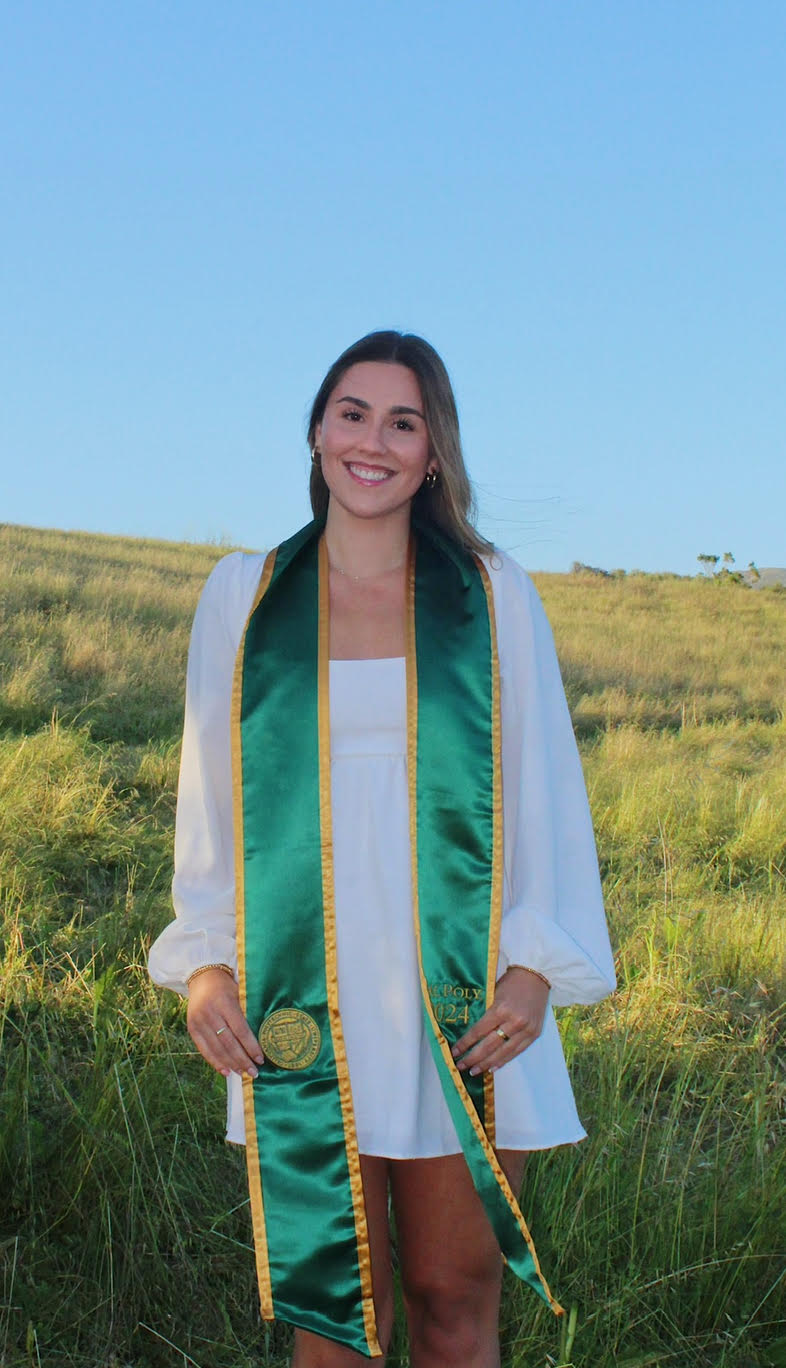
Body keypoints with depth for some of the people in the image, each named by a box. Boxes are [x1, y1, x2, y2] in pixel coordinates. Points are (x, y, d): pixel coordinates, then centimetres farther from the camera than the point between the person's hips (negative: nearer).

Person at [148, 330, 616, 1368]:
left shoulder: (493, 594, 5)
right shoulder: (244, 594, 8)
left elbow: (543, 790, 5)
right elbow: (211, 793, 11)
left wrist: (537, 963, -5)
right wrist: (204, 960, 2)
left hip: (462, 1004, 0)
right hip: (302, 1003, 1)